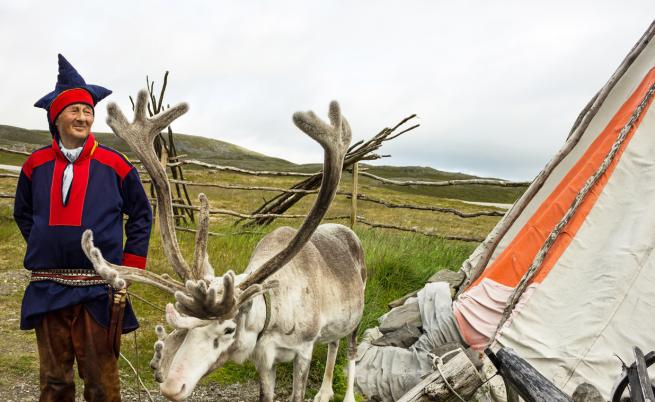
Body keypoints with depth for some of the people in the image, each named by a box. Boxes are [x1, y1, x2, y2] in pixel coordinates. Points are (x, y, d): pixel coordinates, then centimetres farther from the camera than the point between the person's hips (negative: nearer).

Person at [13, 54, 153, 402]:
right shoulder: (36, 164, 4)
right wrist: (44, 249, 11)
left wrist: (129, 267, 1)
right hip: (47, 290, 3)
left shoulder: (114, 164, -3)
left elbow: (141, 215, 5)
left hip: (98, 291, -2)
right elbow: (22, 213, 21)